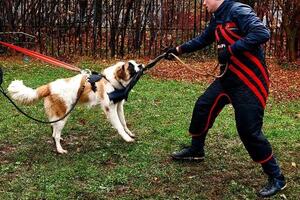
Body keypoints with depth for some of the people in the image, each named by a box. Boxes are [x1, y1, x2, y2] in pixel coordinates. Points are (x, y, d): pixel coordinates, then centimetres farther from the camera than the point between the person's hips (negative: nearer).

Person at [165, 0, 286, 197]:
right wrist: (178, 49, 26)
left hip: (250, 81, -9)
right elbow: (202, 40, 27)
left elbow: (262, 33, -29)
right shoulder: (217, 19, 12)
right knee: (203, 107, 15)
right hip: (228, 78, 9)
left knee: (249, 130, -9)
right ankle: (196, 151, 36)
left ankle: (276, 177, 7)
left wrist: (230, 49, -26)